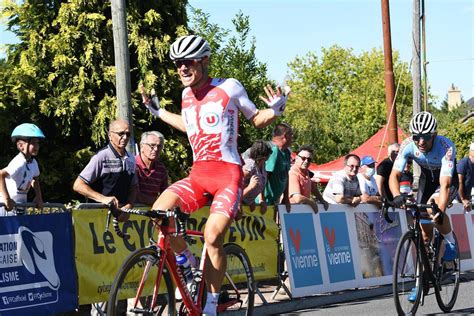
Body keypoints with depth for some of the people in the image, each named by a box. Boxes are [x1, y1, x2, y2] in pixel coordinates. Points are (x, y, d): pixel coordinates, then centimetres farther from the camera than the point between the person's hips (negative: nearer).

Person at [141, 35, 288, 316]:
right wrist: (158, 111, 34)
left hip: (228, 174, -5)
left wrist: (276, 109, -13)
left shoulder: (229, 87, -3)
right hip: (198, 175, 5)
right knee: (159, 212, -20)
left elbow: (258, 120, 8)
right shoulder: (187, 94, 12)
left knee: (213, 236, -24)